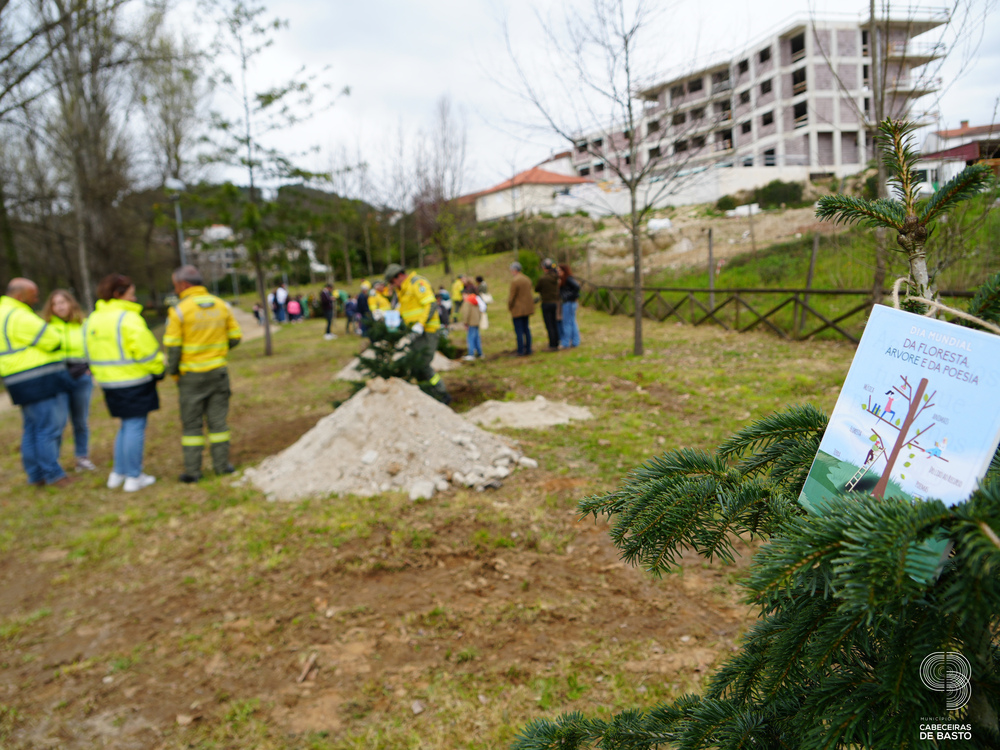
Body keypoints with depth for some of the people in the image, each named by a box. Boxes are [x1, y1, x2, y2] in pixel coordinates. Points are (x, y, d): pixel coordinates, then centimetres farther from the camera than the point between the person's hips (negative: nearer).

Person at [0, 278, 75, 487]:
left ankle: (35, 474, 22)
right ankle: (52, 474, 3)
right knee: (49, 428, -3)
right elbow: (53, 342, -14)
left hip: (23, 383, 10)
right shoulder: (19, 317, -17)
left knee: (32, 429, 15)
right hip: (40, 381, -10)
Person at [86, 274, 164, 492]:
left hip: (109, 382, 8)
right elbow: (146, 351, -17)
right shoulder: (128, 318, -16)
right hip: (135, 382, -8)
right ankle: (134, 477, 5)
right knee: (136, 427, 0)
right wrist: (159, 369, -1)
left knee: (127, 425, 20)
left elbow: (91, 355, 14)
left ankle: (118, 473, 23)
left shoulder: (92, 320, 10)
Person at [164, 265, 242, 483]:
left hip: (191, 374, -3)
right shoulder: (221, 305, 1)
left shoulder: (178, 310, -12)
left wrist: (172, 371, 2)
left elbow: (172, 346, -13)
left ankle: (192, 470, 9)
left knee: (191, 423, 6)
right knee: (217, 420, 12)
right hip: (218, 371, 3)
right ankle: (222, 464, 15)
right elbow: (235, 337, 5)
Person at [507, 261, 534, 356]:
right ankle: (528, 349, 17)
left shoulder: (514, 281, -18)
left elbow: (511, 296, -15)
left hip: (517, 309, -8)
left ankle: (520, 351, -2)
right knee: (526, 329, 13)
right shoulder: (527, 279, 7)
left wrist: (509, 307, -1)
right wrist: (529, 304, 17)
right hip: (527, 308, 8)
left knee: (519, 331, -3)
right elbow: (530, 293, 11)